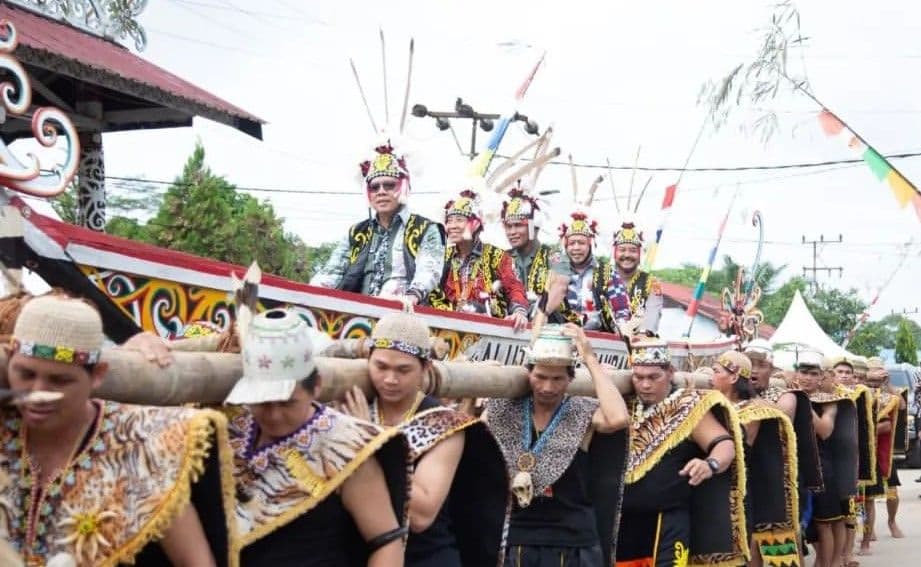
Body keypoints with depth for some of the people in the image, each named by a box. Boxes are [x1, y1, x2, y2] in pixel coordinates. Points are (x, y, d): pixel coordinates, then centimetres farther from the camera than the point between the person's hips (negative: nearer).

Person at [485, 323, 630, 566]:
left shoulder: (583, 414, -2)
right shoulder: (503, 410, 3)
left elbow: (618, 419, -23)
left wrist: (590, 359, -17)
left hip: (572, 542, -2)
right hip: (514, 538, 2)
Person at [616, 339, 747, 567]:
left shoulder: (687, 407, -4)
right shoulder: (626, 406, 10)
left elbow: (725, 444, -11)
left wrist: (710, 465, -34)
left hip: (668, 520, -5)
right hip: (624, 519, 5)